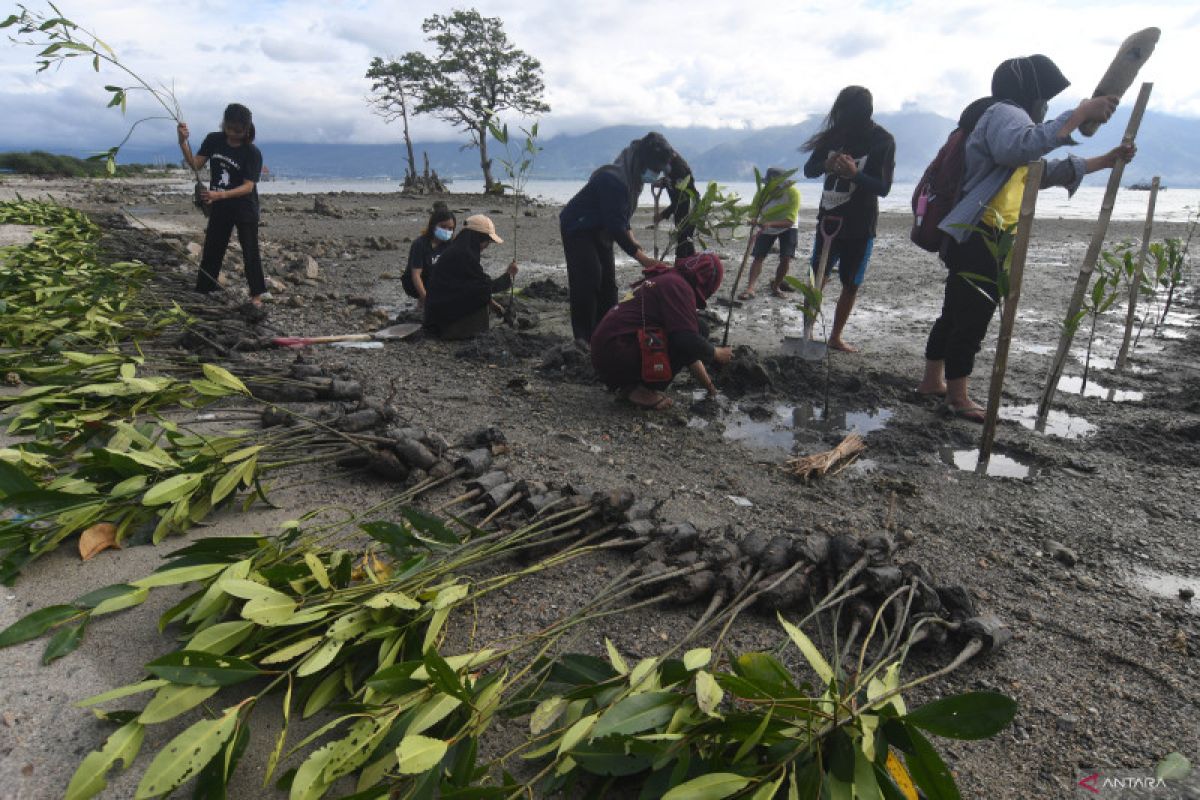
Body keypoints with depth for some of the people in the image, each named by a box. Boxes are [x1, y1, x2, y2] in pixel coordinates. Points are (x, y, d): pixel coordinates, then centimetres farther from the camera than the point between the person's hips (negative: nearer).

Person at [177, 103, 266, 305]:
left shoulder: (252, 153, -16)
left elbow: (248, 186, -23)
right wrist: (183, 142, -16)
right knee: (211, 250, 11)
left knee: (250, 252, -2)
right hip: (219, 207, 5)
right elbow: (196, 164, 0)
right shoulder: (213, 140, -3)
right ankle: (202, 290, 20)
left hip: (245, 209, -5)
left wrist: (219, 195, -34)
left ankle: (256, 295, 5)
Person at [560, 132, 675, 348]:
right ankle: (584, 337, -10)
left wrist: (636, 246, -6)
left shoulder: (632, 178, 0)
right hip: (577, 228, -9)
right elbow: (616, 226, -34)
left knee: (607, 281, 4)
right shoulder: (614, 179, -30)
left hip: (599, 231, 9)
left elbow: (621, 219, 8)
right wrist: (642, 258, -35)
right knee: (588, 279, -16)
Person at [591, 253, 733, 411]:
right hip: (617, 356, -10)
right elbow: (688, 341, -19)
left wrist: (708, 385, 32)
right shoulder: (679, 286, -10)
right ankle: (642, 390, -7)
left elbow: (686, 346, 27)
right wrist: (717, 354, 2)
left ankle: (630, 384, 11)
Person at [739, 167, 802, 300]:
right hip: (767, 227, 1)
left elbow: (790, 221, -36)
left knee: (786, 258, -13)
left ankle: (776, 286, 8)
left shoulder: (793, 192, -30)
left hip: (787, 227, -1)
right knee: (758, 257, -12)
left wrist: (770, 224, -50)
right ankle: (750, 289, -18)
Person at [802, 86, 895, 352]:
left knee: (851, 285, 7)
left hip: (860, 225, -1)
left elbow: (883, 187, -13)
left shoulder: (882, 140, -9)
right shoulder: (834, 133, 0)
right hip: (829, 218, 2)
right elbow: (809, 169, 2)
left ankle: (835, 337, 20)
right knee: (816, 279, -1)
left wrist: (855, 173, -31)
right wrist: (827, 164, -21)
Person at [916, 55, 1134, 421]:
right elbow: (1023, 147, -33)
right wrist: (1079, 114, -29)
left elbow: (1044, 170, 33)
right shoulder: (1004, 113, -7)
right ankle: (958, 398, 5)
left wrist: (1104, 161, 31)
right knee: (971, 319, -4)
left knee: (956, 315, 16)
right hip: (978, 240, -11)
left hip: (976, 240, 11)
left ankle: (932, 381, 25)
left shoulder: (1009, 119, 28)